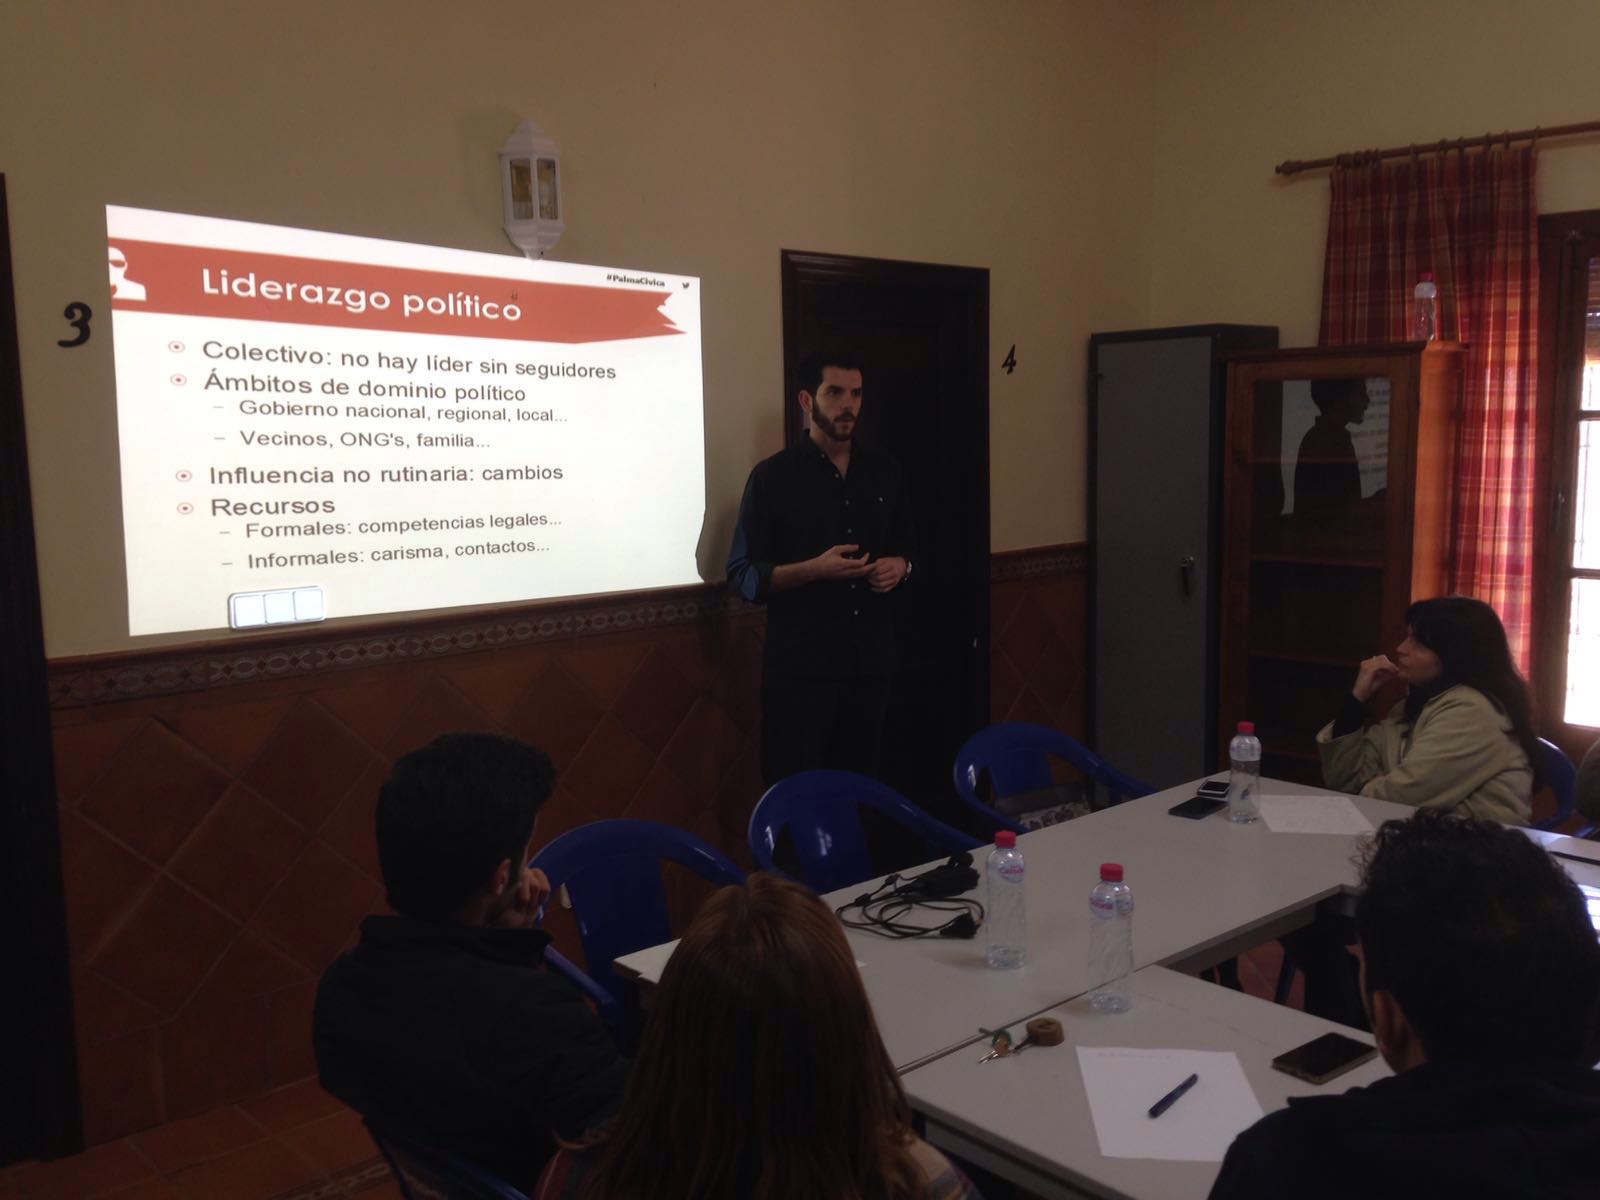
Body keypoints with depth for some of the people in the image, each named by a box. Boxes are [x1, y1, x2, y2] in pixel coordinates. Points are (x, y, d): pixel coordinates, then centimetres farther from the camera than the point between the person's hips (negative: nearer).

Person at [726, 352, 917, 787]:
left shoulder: (884, 472, 10)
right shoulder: (773, 477, -4)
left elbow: (907, 547, 21)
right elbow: (742, 575, -7)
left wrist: (899, 566, -3)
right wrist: (815, 569, -21)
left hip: (871, 661, 4)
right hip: (800, 667, -4)